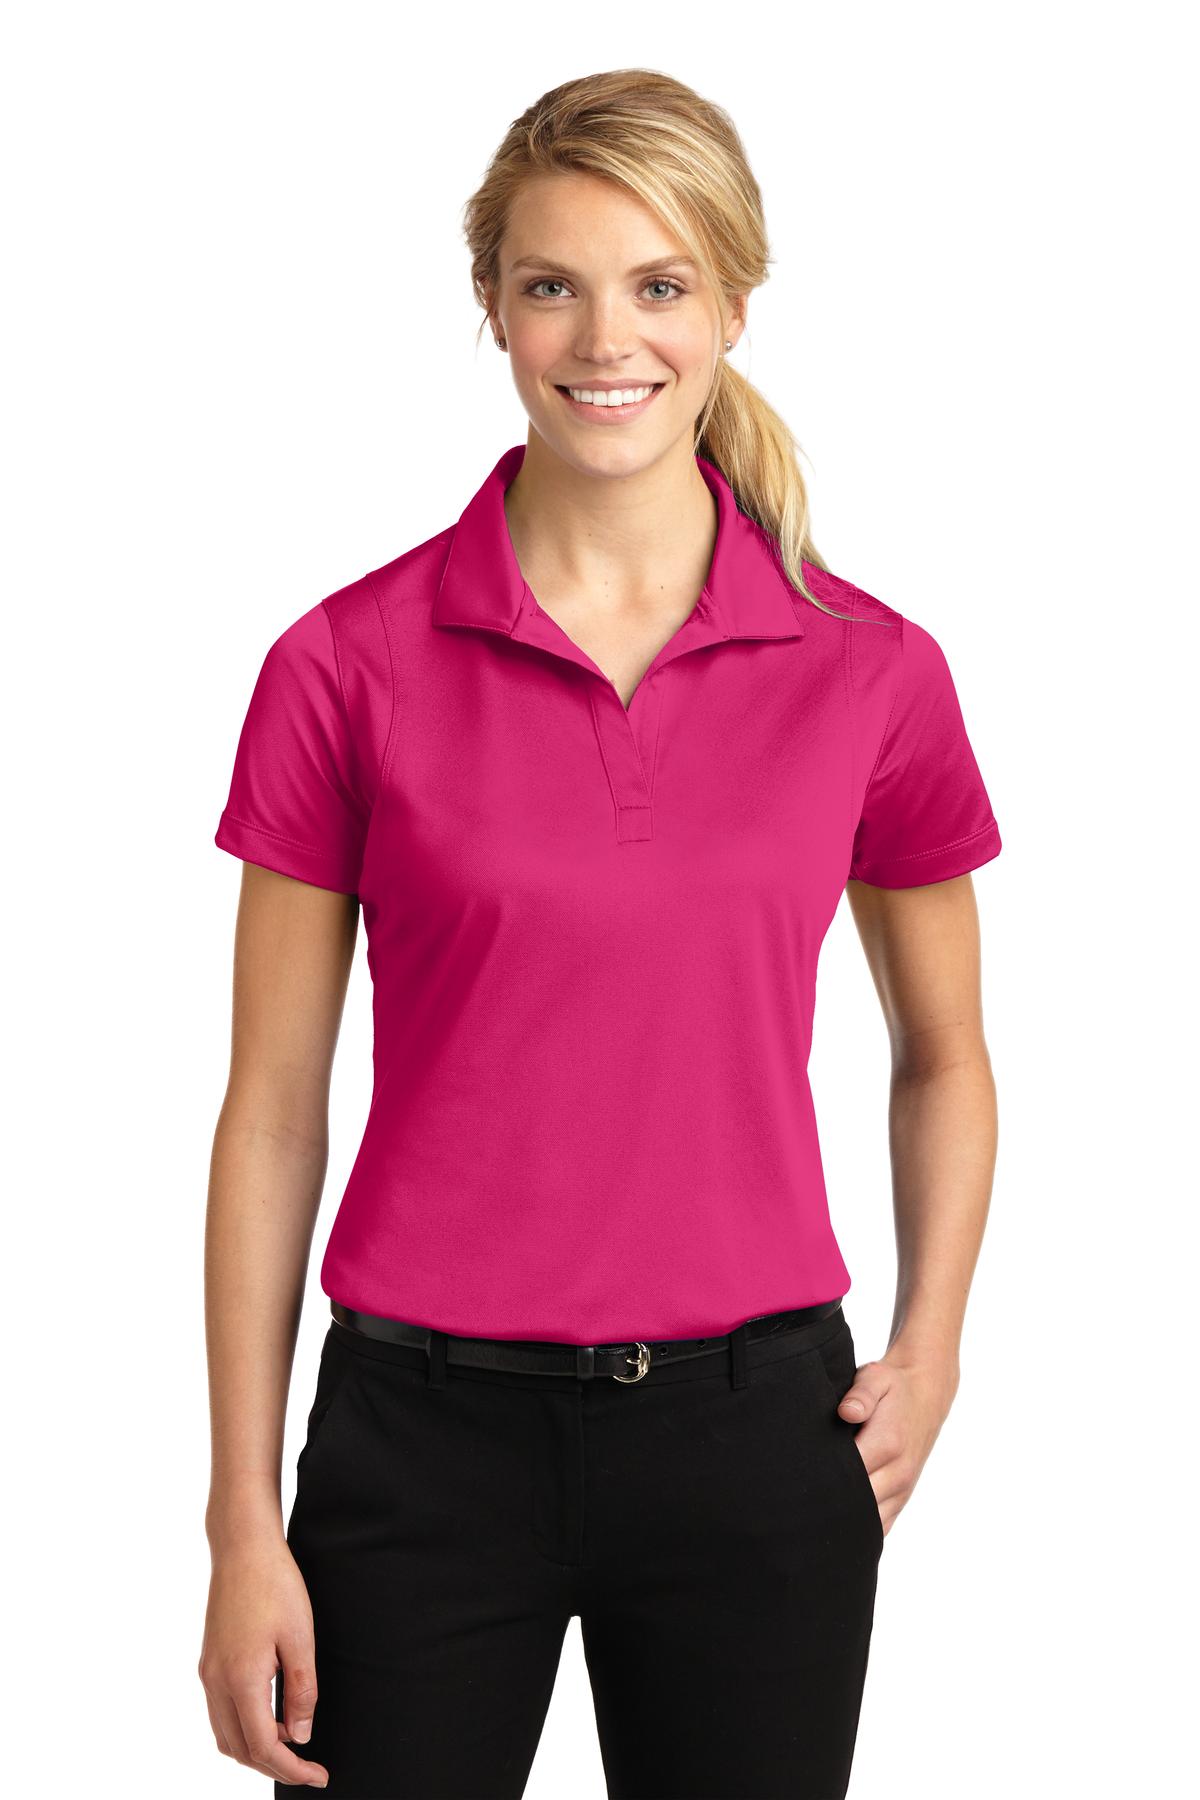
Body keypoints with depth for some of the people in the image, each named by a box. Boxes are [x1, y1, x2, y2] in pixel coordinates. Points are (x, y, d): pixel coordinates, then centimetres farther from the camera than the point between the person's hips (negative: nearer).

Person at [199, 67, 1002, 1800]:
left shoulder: (871, 671, -2)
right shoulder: (350, 664, -5)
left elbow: (943, 1055, 13)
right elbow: (273, 1109, -1)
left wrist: (927, 1354, 0)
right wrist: (245, 1522, -3)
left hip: (753, 1433, 1)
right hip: (428, 1439, -1)